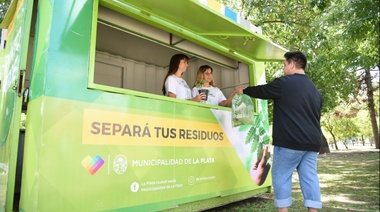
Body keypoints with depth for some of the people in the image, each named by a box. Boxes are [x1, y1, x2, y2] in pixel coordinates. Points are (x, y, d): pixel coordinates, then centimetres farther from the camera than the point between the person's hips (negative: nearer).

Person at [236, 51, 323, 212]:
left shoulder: (283, 83, -6)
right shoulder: (315, 89, 18)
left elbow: (261, 91, 6)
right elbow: (315, 117, 22)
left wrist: (244, 90, 25)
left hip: (290, 141, -7)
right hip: (312, 141, 7)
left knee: (281, 176, 3)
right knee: (309, 177, 8)